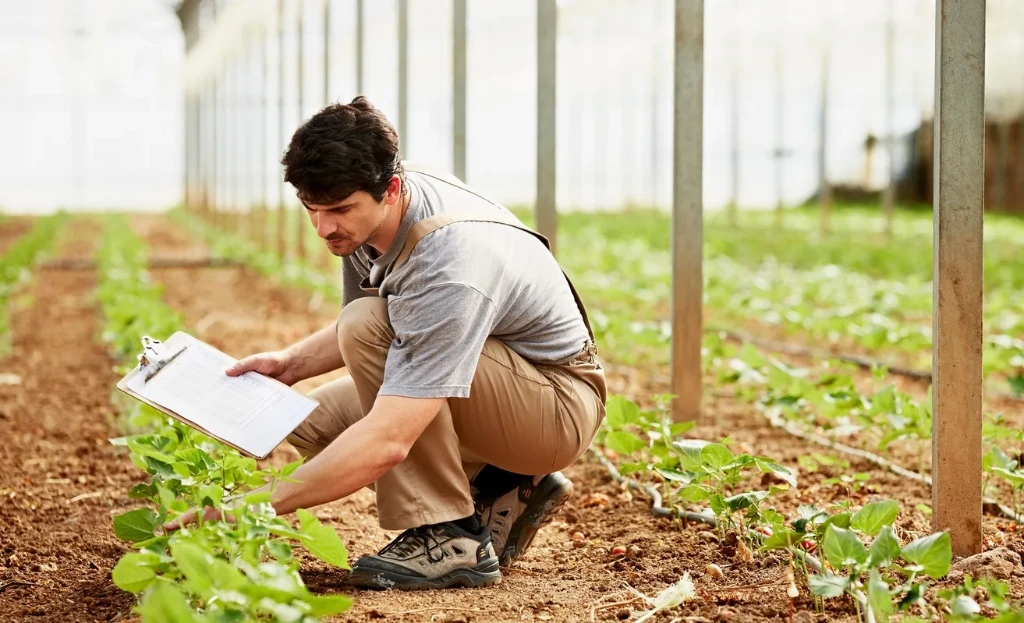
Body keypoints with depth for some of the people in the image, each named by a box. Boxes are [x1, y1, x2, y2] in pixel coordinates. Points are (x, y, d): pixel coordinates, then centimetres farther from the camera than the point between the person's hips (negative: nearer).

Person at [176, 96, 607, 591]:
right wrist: (290, 363, -7)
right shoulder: (366, 212, -9)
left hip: (560, 404, -9)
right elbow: (353, 333, 12)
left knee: (370, 326, -28)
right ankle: (503, 492, 7)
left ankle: (451, 538, -20)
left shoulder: (448, 268, -36)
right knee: (314, 425, -2)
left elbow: (388, 441, -41)